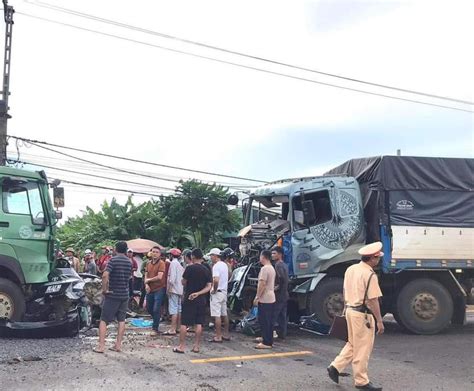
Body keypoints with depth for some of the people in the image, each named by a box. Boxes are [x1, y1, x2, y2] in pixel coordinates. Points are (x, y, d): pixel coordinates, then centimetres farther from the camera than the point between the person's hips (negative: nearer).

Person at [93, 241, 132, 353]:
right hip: (125, 294, 5)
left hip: (113, 295, -5)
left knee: (104, 320, 3)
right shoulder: (129, 262, 6)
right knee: (121, 320, 11)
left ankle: (101, 346, 0)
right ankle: (118, 345, 12)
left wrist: (104, 289, -16)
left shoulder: (113, 260, -13)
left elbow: (105, 275, -26)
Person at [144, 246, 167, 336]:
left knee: (156, 309, -6)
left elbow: (159, 277, -18)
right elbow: (146, 276, 11)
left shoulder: (161, 263, -10)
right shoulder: (148, 264, 11)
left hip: (159, 289, -7)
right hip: (150, 289, 7)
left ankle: (155, 329, 4)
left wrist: (148, 280, -7)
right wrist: (146, 285, -8)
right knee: (149, 308, 14)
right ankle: (156, 320, 39)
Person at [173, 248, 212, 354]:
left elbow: (183, 282, -3)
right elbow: (209, 287, 0)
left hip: (189, 299, -4)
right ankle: (196, 346, 11)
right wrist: (198, 293, -8)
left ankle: (181, 346, 2)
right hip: (201, 300, 4)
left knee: (184, 323, 1)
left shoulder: (189, 268, -10)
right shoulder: (206, 270, 4)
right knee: (199, 324, 8)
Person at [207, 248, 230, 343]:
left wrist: (214, 290, -17)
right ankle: (226, 334, 21)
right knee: (224, 314, 14)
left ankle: (218, 336, -5)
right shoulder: (225, 265, 12)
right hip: (224, 292, 9)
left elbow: (216, 280, -30)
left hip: (217, 292, -9)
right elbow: (227, 278, 23)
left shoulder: (216, 266, -17)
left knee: (217, 315, -6)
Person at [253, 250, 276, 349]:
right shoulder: (272, 268, 14)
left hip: (264, 299, -10)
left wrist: (257, 297, -15)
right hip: (271, 299, 10)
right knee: (269, 321, 14)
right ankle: (269, 340, 21)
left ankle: (266, 343, -4)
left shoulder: (264, 268, -17)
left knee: (264, 321, -6)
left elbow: (262, 284, -21)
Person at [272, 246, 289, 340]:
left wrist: (277, 287, -16)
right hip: (284, 294, 10)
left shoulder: (278, 265, -15)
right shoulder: (284, 265, 15)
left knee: (273, 315, -7)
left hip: (279, 295, -10)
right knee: (283, 316, 11)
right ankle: (283, 334, 15)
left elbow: (282, 278, -25)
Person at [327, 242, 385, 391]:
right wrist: (379, 321, -14)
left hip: (350, 310, 8)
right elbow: (373, 300, -19)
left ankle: (335, 367, 17)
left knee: (353, 344, 20)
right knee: (363, 348, 3)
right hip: (362, 314, -8)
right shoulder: (370, 275, -18)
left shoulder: (350, 269, 7)